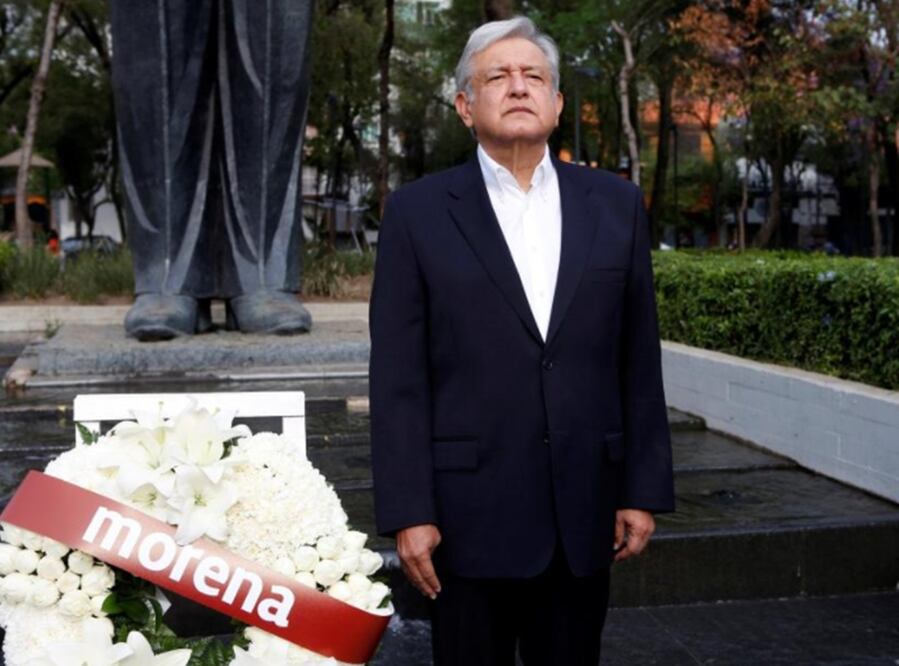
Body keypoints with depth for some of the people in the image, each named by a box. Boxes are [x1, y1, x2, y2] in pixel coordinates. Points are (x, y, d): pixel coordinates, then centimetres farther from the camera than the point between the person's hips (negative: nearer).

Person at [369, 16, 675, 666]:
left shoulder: (616, 203, 5)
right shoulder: (418, 212, -2)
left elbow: (640, 361, 6)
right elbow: (398, 378, -5)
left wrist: (644, 490, 4)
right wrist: (409, 512, -9)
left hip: (584, 510, 2)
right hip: (469, 509, -2)